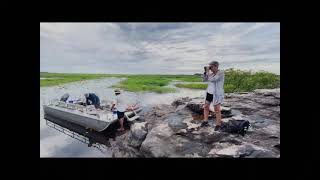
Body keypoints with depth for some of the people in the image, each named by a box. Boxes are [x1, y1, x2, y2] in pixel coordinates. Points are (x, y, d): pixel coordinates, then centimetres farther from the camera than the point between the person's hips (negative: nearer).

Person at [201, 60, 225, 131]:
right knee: (206, 107, 10)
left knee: (217, 110, -2)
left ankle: (218, 125, 13)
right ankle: (205, 121, 23)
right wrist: (205, 72, -3)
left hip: (217, 94, -7)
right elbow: (205, 79, 9)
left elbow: (212, 79, -25)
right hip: (209, 92, 8)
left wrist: (207, 72, -14)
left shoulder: (221, 73, -14)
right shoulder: (212, 73, 8)